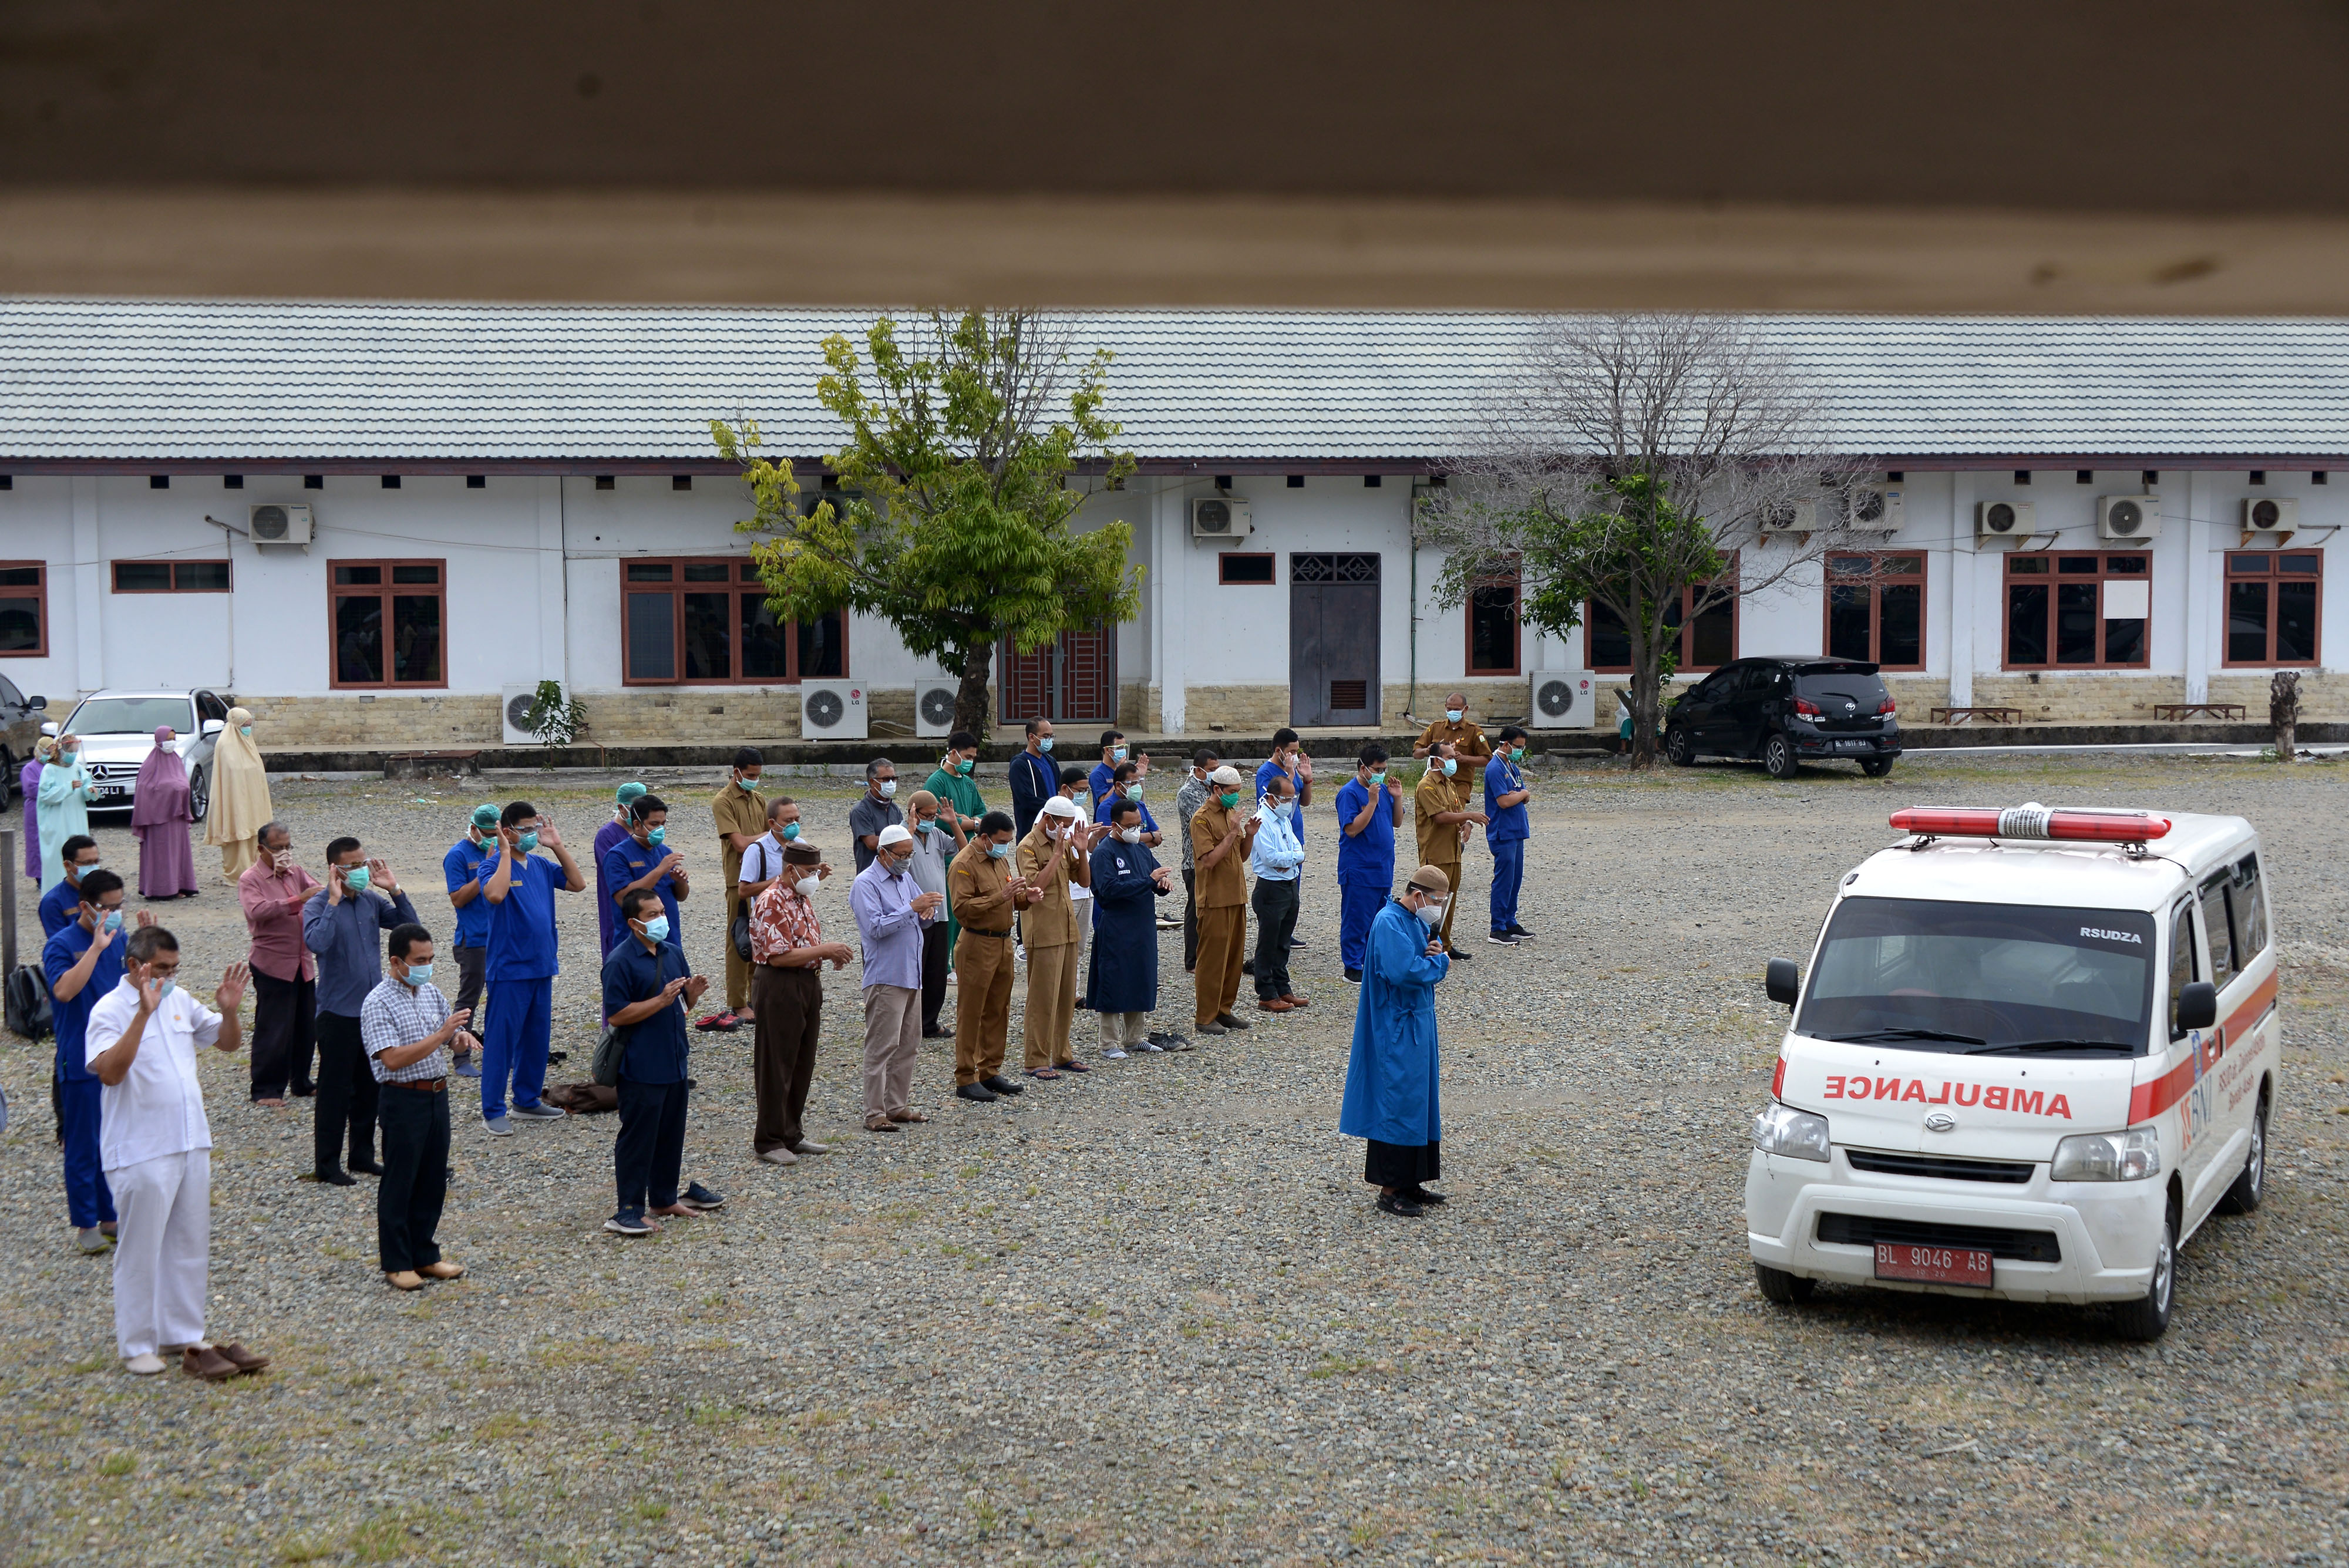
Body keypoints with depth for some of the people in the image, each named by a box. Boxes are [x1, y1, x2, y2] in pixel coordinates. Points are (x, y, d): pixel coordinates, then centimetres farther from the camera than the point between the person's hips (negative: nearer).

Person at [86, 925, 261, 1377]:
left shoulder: (181, 1000, 7)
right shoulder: (111, 1010, -13)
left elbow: (226, 1042, 15)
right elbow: (109, 1071, -29)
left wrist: (229, 1011, -7)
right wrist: (143, 1012, -34)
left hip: (192, 1144, 7)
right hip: (141, 1151, -7)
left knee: (190, 1245, 15)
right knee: (140, 1250, 4)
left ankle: (184, 1334, 27)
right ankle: (137, 1344, 16)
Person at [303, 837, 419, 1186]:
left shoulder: (372, 901, 5)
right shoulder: (319, 905, -13)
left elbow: (409, 924, 4)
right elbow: (316, 942, -31)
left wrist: (394, 889, -5)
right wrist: (334, 900, -28)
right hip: (338, 1013, -6)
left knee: (369, 1087, 15)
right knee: (335, 1090, 2)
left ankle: (363, 1155, 28)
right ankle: (327, 1164, 12)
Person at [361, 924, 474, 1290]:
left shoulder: (432, 992, 8)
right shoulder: (378, 1003, -14)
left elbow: (449, 1033, 18)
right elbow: (393, 1059, -22)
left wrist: (460, 1035, -6)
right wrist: (440, 1035, -25)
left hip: (438, 1094, 7)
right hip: (403, 1099, -7)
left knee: (434, 1181, 13)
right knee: (399, 1184, 3)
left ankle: (426, 1256, 25)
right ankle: (396, 1264, 13)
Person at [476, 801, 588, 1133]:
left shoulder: (541, 866, 10)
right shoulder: (494, 866, -10)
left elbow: (578, 883, 8)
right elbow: (495, 894, -30)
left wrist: (557, 845, 4)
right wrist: (506, 852, -23)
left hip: (542, 967, 7)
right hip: (508, 969, -7)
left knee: (538, 1037, 14)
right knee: (502, 1039, -2)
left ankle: (528, 1100, 27)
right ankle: (493, 1110, 5)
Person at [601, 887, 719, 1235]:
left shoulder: (673, 953, 10)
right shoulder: (621, 961, -14)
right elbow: (616, 1015, -20)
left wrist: (692, 994, -4)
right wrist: (661, 1000, -25)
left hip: (675, 1062, 8)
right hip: (641, 1068, -8)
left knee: (671, 1134, 17)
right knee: (637, 1137, -3)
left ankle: (664, 1198, 30)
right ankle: (629, 1210, 3)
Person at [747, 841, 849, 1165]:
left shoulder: (805, 899, 14)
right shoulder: (771, 902, -16)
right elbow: (779, 956, -22)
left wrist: (831, 954, 4)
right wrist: (824, 950, -19)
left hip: (808, 984, 9)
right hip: (778, 988, -9)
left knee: (802, 1065, 14)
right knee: (775, 1068, -2)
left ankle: (793, 1135, 24)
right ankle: (769, 1141, 5)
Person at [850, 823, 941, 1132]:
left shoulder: (906, 878, 16)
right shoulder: (866, 884, -9)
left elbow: (925, 922, 20)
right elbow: (876, 927, -20)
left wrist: (929, 911, -4)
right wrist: (912, 907, -23)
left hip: (912, 976, 9)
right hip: (885, 977, -9)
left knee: (909, 1046, 12)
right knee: (881, 1046, -8)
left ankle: (898, 1105, 19)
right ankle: (874, 1113, -6)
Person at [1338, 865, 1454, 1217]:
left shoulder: (1415, 921, 10)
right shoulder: (1389, 923, -20)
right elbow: (1404, 970, -29)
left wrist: (1432, 954, -7)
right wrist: (1440, 962, -13)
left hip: (1417, 1024, 10)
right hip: (1397, 1032, -10)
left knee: (1419, 1103, 14)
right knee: (1398, 1105, -5)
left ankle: (1410, 1182, 24)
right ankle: (1390, 1190, 3)